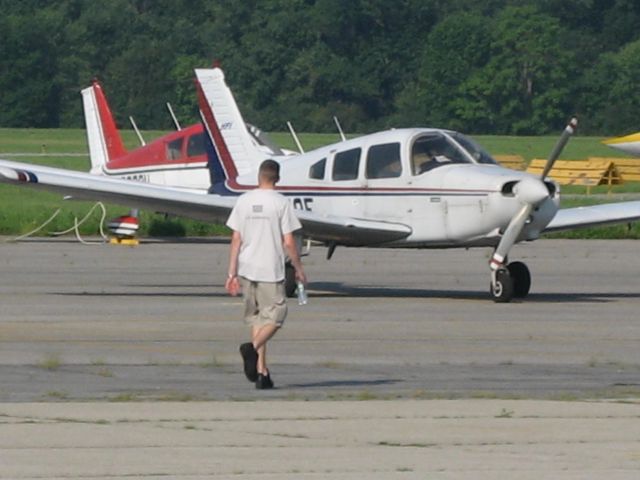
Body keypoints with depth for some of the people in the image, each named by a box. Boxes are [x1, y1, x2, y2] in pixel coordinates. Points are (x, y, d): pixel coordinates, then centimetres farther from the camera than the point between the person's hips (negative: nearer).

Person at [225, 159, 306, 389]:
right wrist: (298, 268, 6)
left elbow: (236, 239, 4)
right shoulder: (280, 202, -6)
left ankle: (262, 372, 8)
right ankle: (253, 347, -26)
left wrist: (232, 273, 7)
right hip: (271, 268, -4)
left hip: (247, 269, 4)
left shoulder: (243, 201, 4)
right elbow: (288, 242, -8)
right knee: (275, 316, 2)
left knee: (256, 318, 12)